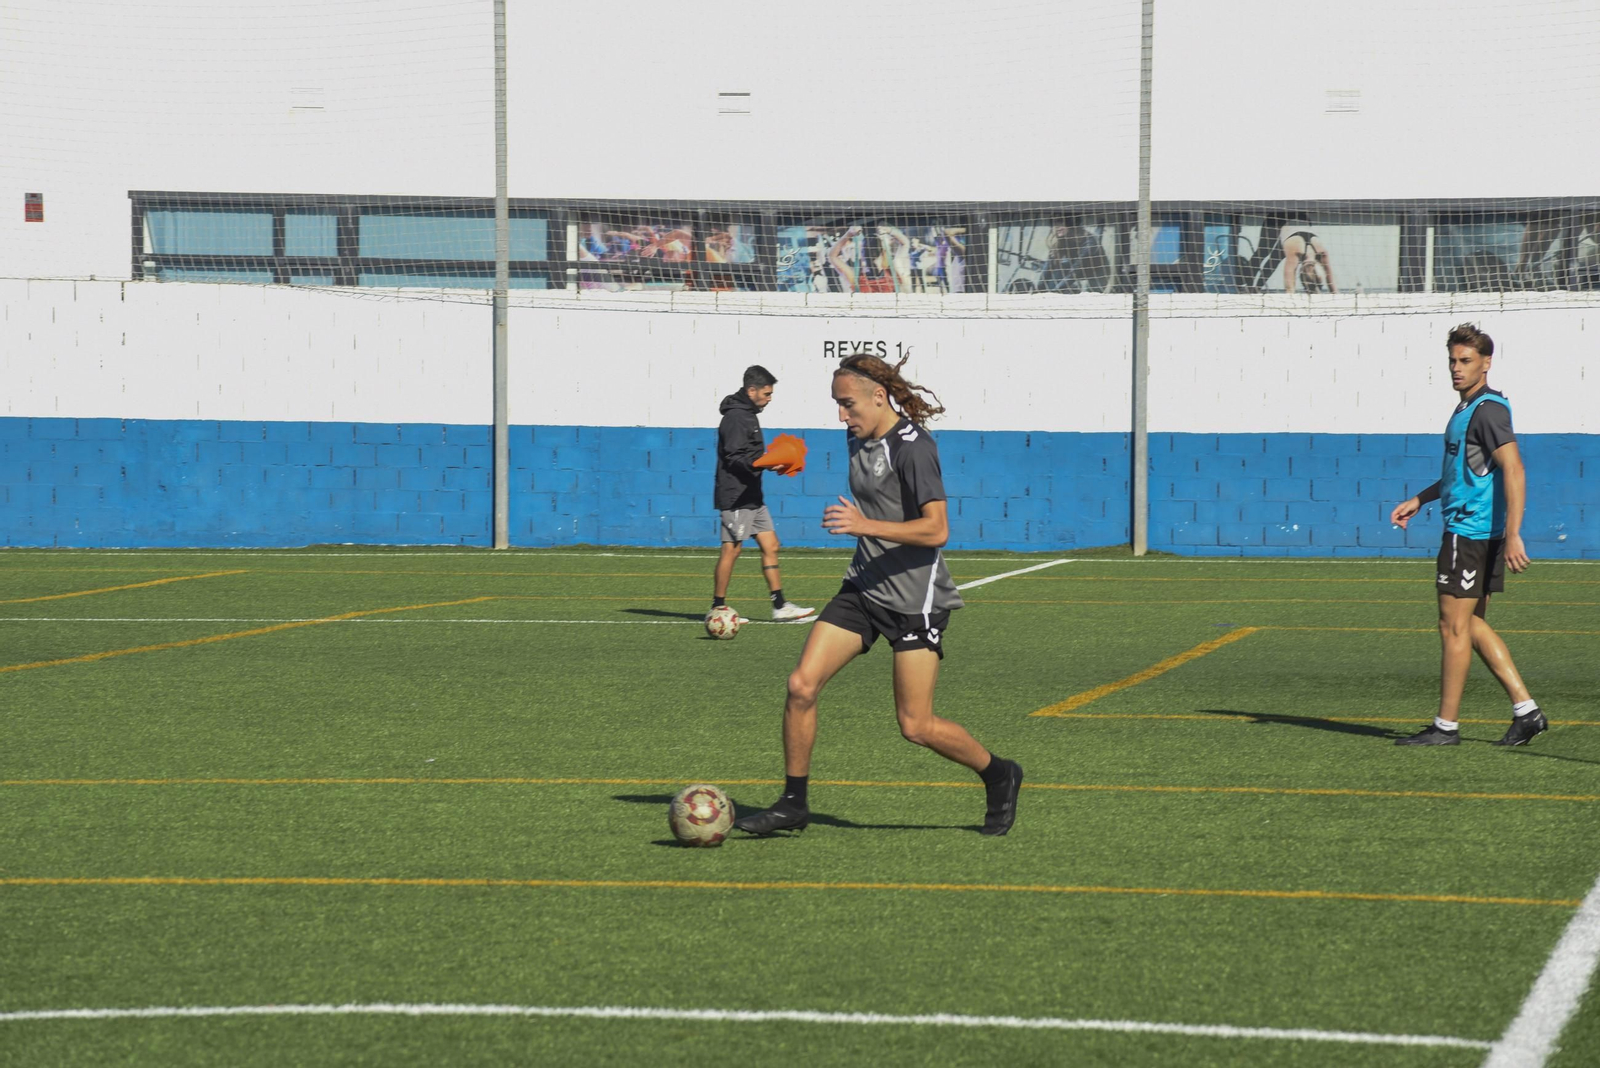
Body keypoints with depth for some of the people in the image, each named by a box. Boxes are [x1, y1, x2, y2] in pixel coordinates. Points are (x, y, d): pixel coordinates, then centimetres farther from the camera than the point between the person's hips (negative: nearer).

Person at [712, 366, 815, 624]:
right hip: (736, 497, -10)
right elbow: (735, 458, -21)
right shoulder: (736, 417, -14)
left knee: (770, 546, 7)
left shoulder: (748, 415, 17)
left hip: (752, 497, 10)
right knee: (731, 550, -5)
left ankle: (780, 607, 8)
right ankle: (717, 609, 2)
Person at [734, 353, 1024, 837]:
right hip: (863, 590, 8)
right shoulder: (860, 442, 10)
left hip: (915, 600, -8)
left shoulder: (913, 447, -17)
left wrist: (864, 525, -31)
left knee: (916, 726, -5)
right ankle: (793, 804, 5)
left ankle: (998, 776, 20)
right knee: (801, 686, -6)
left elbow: (936, 530, -24)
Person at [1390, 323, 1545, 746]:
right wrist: (1419, 500, 32)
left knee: (1454, 627, -4)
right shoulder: (1467, 409, 16)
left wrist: (1512, 534, -30)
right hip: (1470, 530, 10)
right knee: (1472, 625, 13)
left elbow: (1513, 470, -24)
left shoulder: (1488, 410, -15)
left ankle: (1446, 725, 2)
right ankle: (1526, 710, 12)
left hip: (1470, 532, -10)